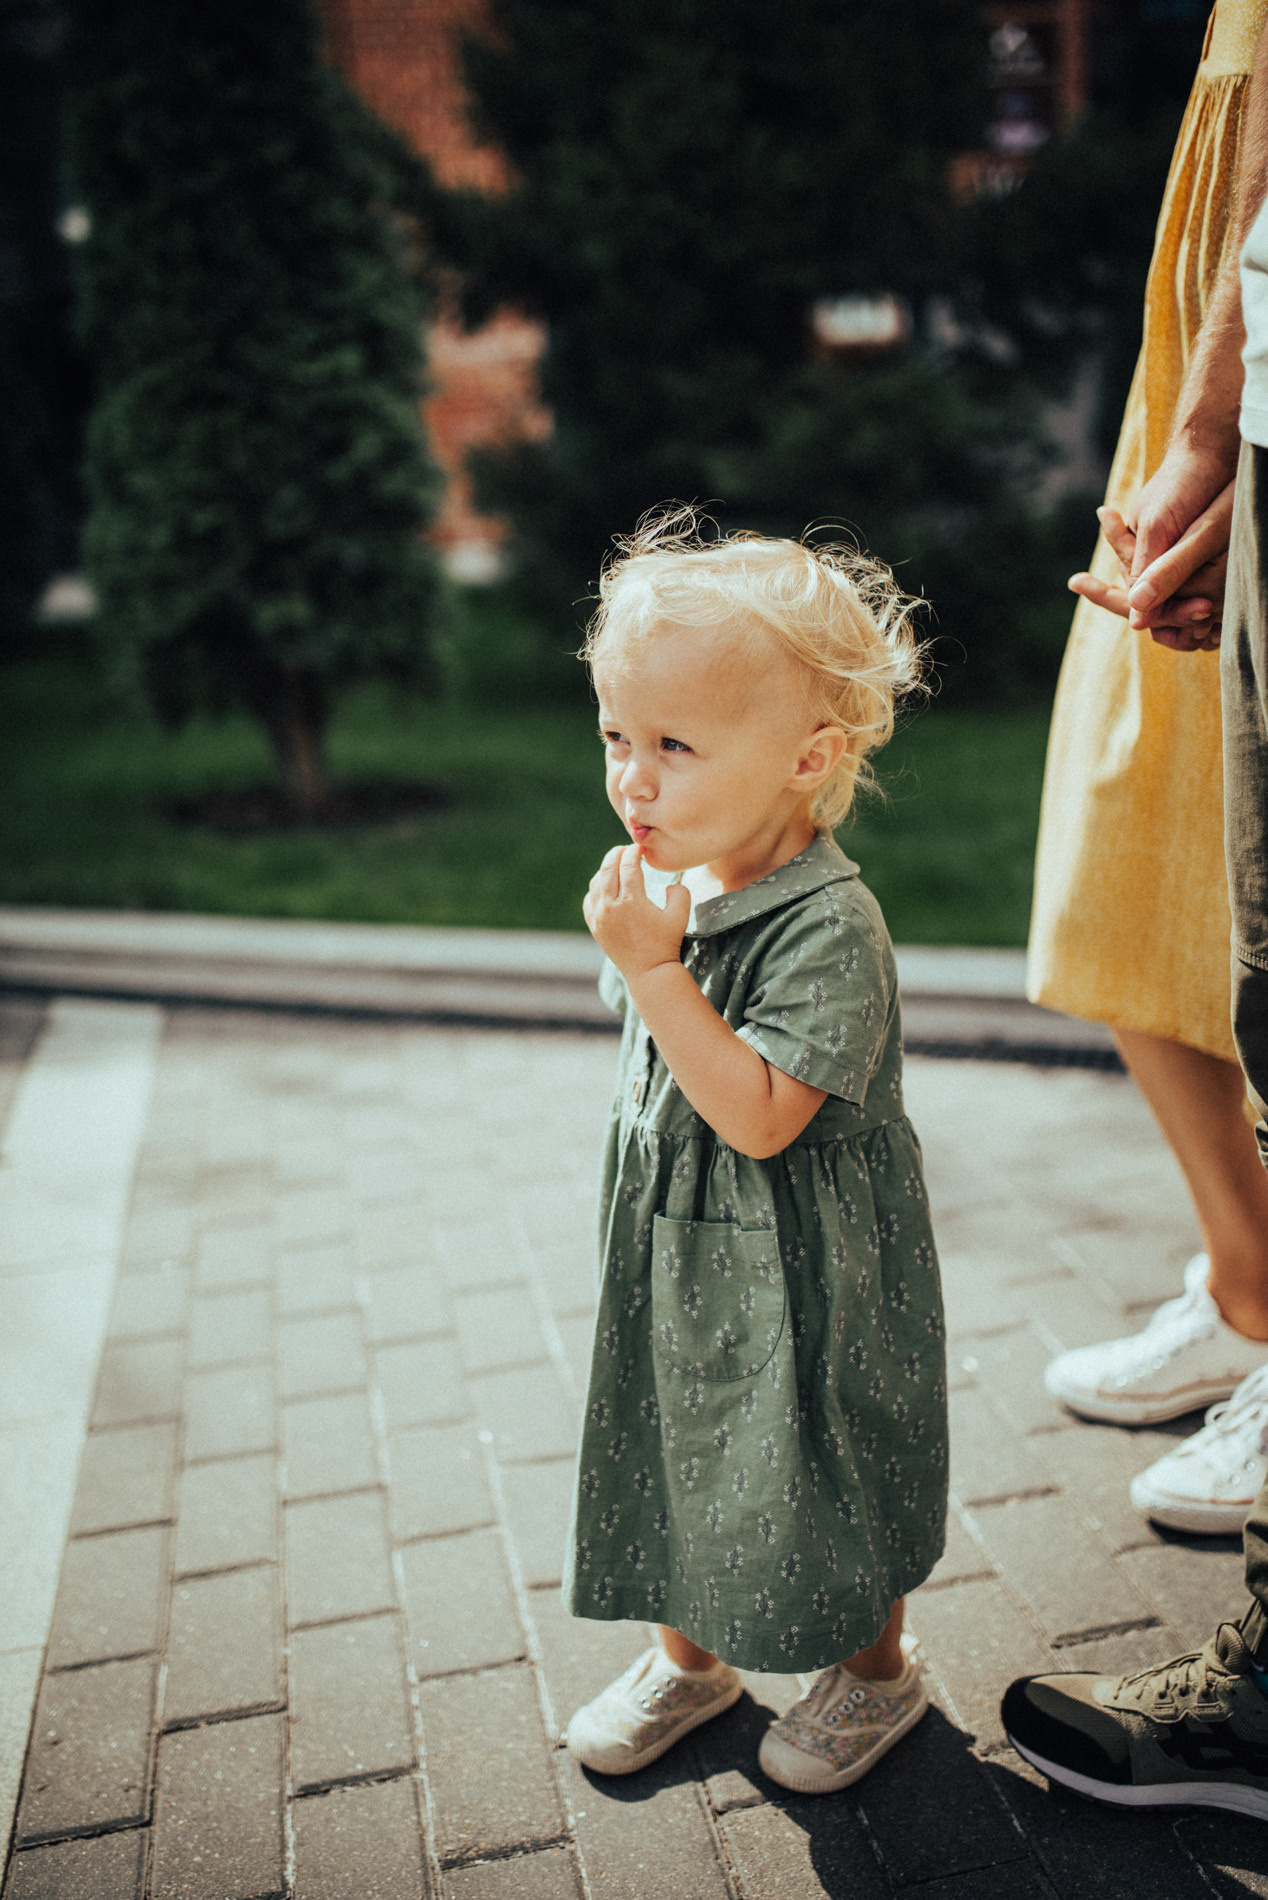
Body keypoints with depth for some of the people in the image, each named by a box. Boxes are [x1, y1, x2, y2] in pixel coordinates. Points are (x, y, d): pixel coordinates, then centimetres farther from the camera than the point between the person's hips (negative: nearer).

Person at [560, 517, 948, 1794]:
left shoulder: (827, 926, -26)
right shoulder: (677, 888, -2)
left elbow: (758, 1115, -33)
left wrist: (653, 968, -34)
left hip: (806, 1272, -7)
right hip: (673, 1258, 7)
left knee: (828, 1473, 13)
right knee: (674, 1454, 20)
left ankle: (873, 1671, 39)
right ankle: (689, 1654, 44)